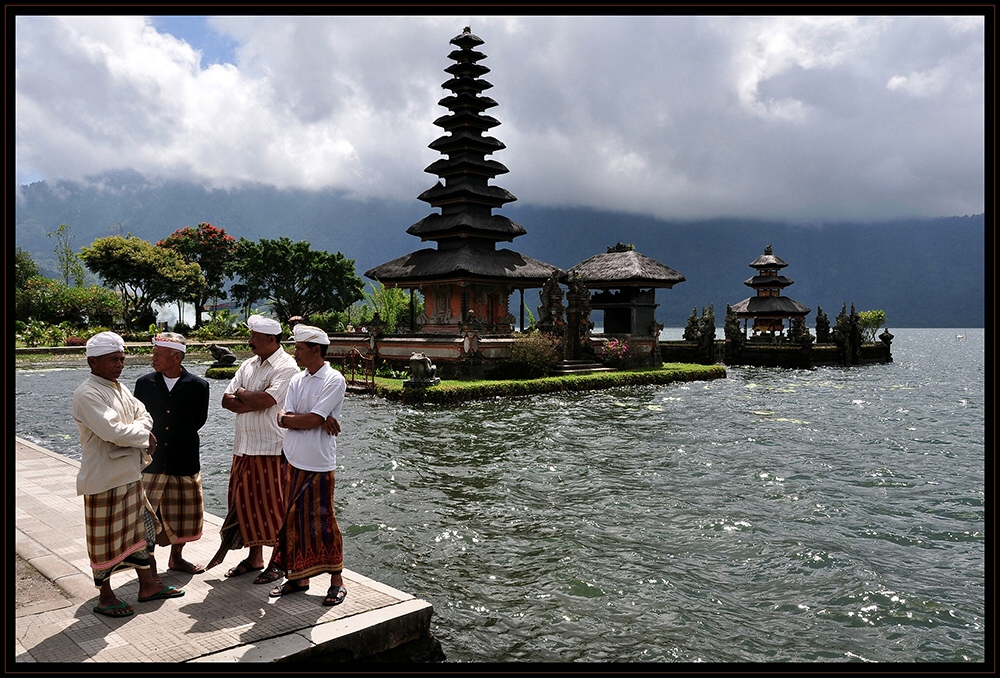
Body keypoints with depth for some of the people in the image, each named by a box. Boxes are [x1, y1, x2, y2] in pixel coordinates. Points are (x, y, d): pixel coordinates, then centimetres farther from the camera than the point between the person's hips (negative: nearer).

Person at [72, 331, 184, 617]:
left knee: (139, 530, 16)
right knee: (105, 539, 5)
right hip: (104, 478, -9)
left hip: (130, 474, 9)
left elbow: (143, 415, 11)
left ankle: (147, 585, 29)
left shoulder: (119, 388, 11)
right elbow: (113, 432, -27)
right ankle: (105, 598, 20)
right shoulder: (87, 394, -19)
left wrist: (139, 431, -11)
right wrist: (143, 433, -11)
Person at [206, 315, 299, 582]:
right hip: (244, 445, 8)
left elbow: (264, 401, -22)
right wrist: (253, 402, -11)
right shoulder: (248, 365, 13)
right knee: (246, 502, 13)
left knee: (271, 505, 0)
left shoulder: (286, 367, -11)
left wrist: (240, 393, -4)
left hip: (271, 448, -7)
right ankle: (254, 557, 27)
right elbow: (227, 400, 7)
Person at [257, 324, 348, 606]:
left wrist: (291, 418, -4)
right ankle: (299, 577, 27)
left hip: (318, 465, -7)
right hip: (293, 461, 7)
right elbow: (283, 419, -2)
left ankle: (337, 581, 15)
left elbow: (313, 420, -20)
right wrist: (320, 420, -14)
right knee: (295, 521, 13)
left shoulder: (334, 380, -12)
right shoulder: (297, 380, 9)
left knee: (322, 522, 1)